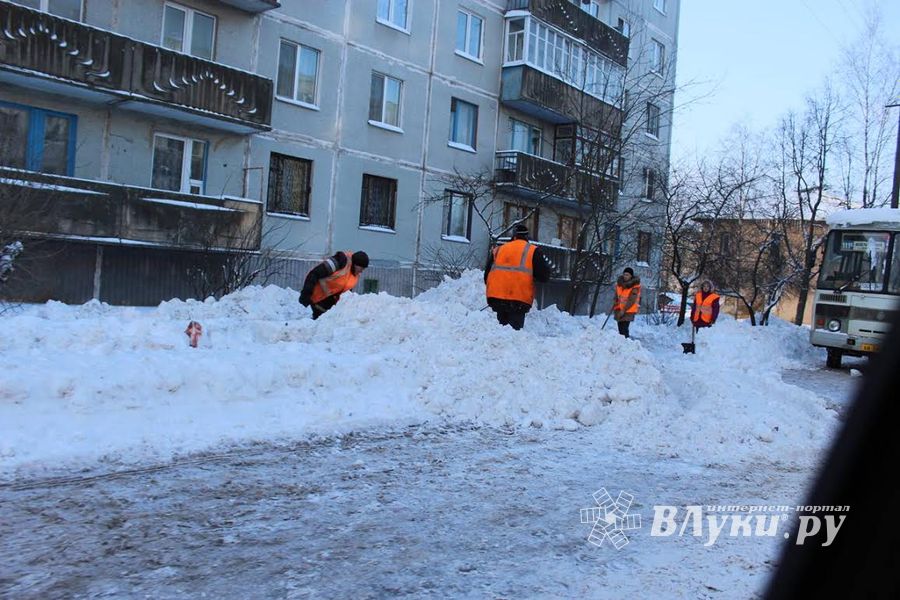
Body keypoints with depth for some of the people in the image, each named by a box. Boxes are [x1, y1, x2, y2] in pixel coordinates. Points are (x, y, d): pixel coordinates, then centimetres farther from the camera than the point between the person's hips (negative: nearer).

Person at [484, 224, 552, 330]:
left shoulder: (498, 250, 17)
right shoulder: (533, 251, 5)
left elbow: (487, 275, 18)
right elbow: (543, 277, 2)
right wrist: (549, 269, 23)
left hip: (496, 297, 4)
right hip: (519, 299, -4)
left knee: (502, 324, 17)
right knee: (515, 327, -2)